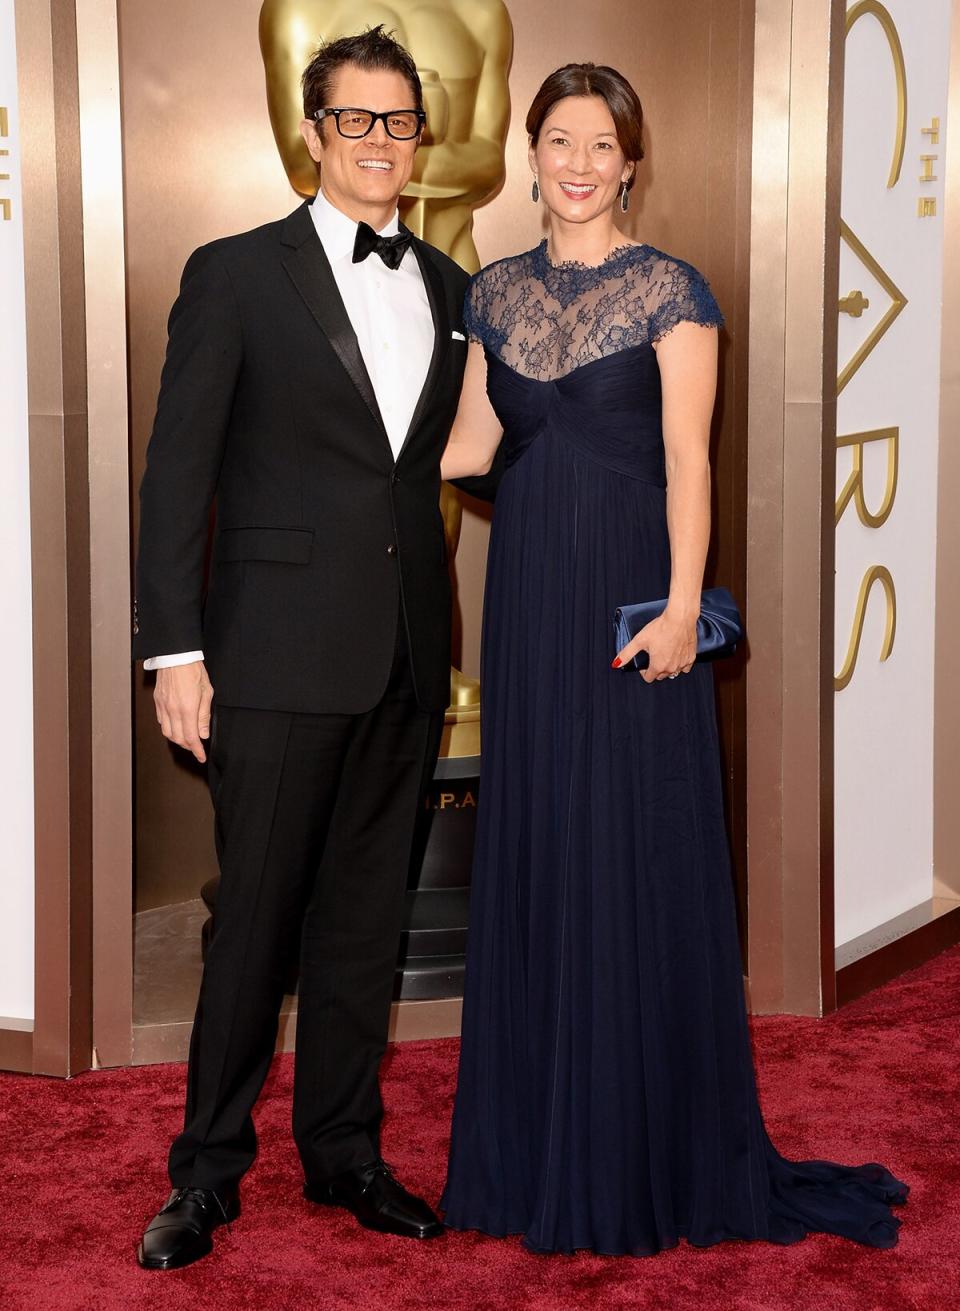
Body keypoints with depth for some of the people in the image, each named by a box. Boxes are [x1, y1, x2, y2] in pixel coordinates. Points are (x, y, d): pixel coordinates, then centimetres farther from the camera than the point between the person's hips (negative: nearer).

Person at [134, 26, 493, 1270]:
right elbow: (177, 472, -5)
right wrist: (175, 649, -11)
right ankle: (208, 1170, 17)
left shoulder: (447, 286, 12)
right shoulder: (235, 275, -2)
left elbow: (449, 456, 14)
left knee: (366, 914, 12)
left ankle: (343, 1150, 26)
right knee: (256, 918, 2)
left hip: (408, 656, 4)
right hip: (281, 652, -4)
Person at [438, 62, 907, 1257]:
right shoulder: (496, 293, 10)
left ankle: (644, 1154, 12)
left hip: (630, 587, -5)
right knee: (535, 848, 8)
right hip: (531, 589, 5)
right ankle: (542, 1130, 21)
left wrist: (681, 605, -18)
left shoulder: (669, 289, -4)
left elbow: (687, 458, -10)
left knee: (637, 853, -1)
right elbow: (471, 442, 10)